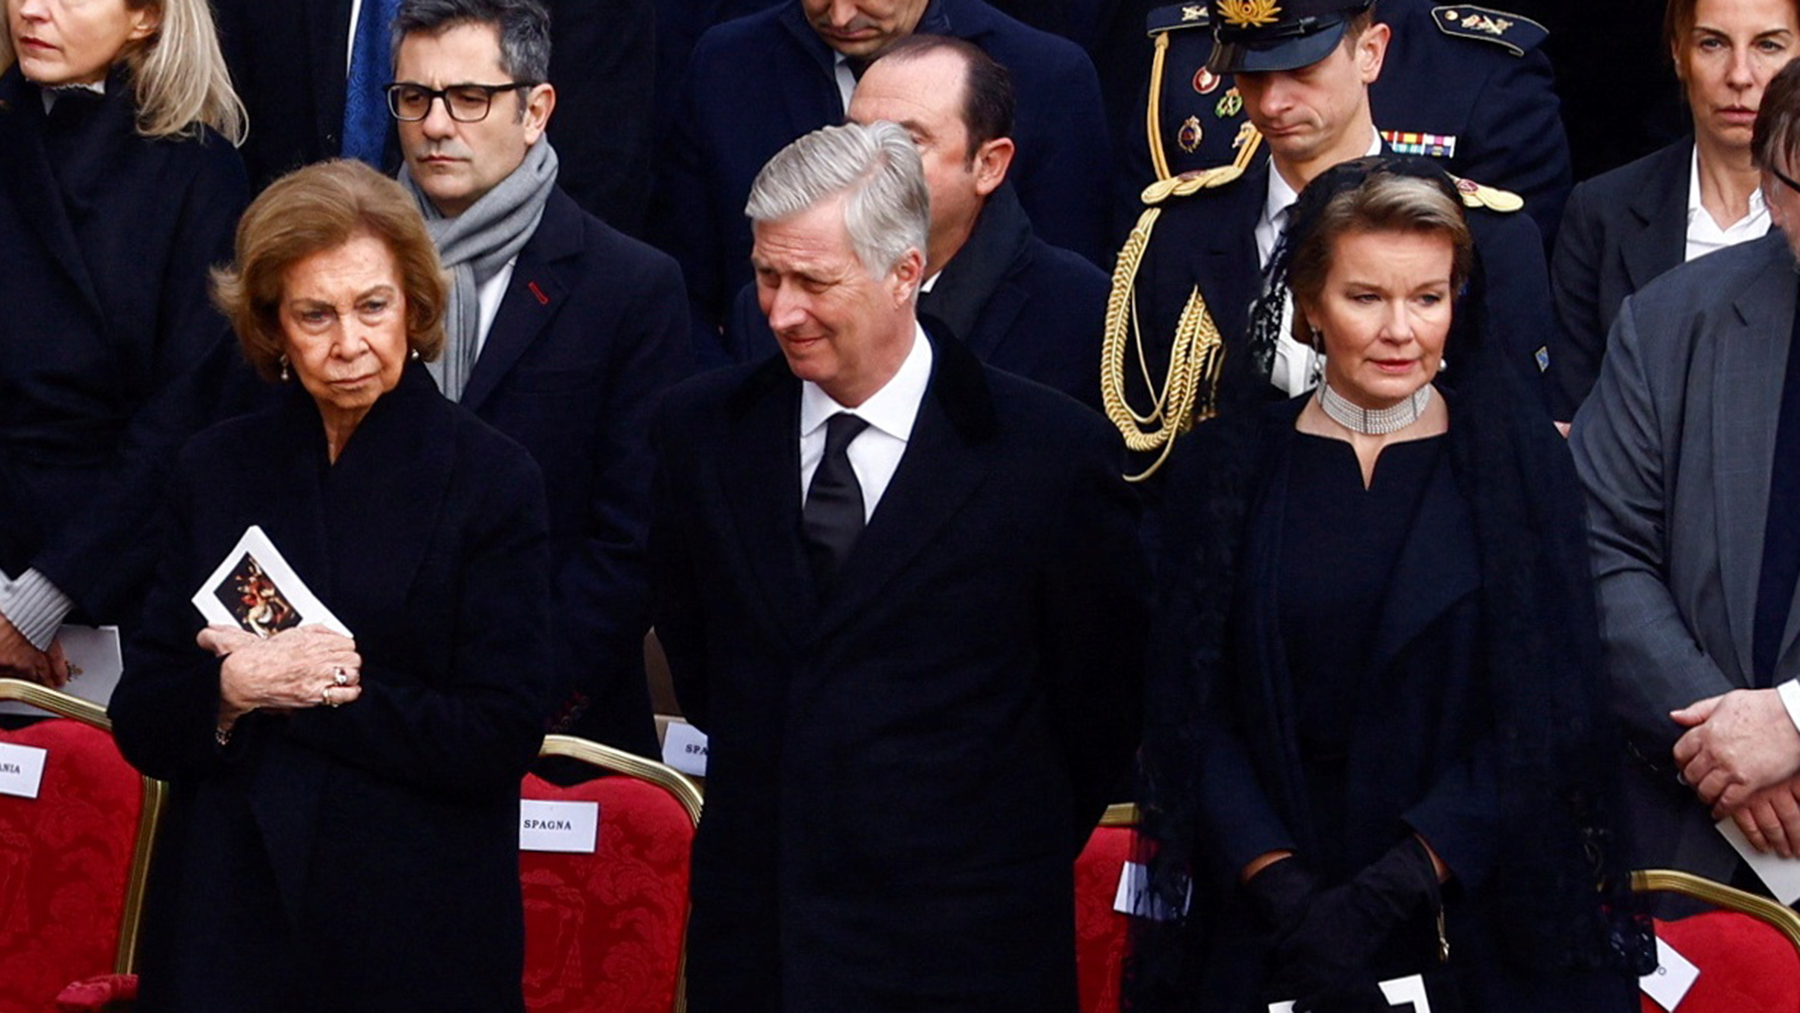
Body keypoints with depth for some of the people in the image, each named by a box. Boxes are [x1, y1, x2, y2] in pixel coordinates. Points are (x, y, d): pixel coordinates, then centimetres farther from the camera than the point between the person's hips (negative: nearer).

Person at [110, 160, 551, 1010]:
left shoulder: (491, 479, -4)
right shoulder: (216, 469, 6)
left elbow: (501, 740, -10)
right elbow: (140, 727, 4)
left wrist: (322, 691, -15)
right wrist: (231, 688, -16)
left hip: (418, 935, -2)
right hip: (228, 923, 3)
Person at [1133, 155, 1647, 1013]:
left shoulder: (1523, 467, 0)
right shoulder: (1230, 469, 3)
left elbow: (1548, 720, -7)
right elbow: (1191, 711, -3)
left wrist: (1401, 884, -18)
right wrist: (1283, 890, -17)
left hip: (1480, 930, -1)